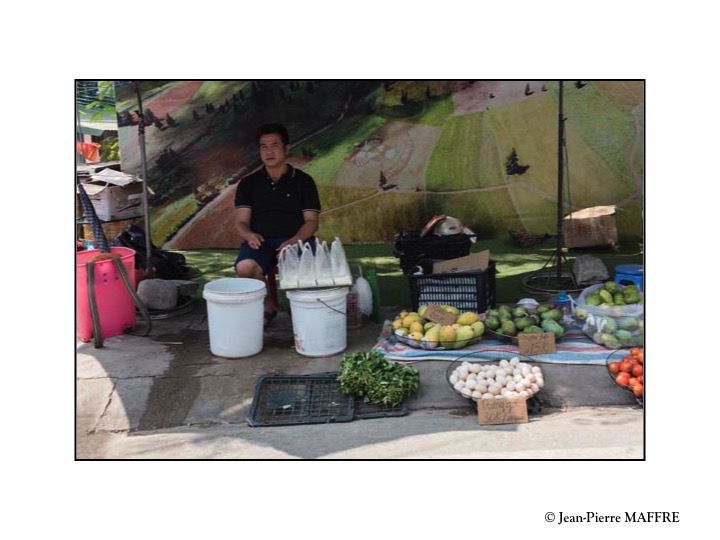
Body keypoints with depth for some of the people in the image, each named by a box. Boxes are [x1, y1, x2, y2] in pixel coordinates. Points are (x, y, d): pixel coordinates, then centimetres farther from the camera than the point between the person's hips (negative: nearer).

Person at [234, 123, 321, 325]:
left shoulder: (303, 181, 10)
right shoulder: (249, 183, 15)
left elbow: (312, 221, 4)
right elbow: (242, 221, 8)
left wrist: (295, 240, -16)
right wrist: (248, 235, -17)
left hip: (296, 239, -1)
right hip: (260, 241, 1)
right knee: (245, 267, -33)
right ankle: (268, 305, -4)